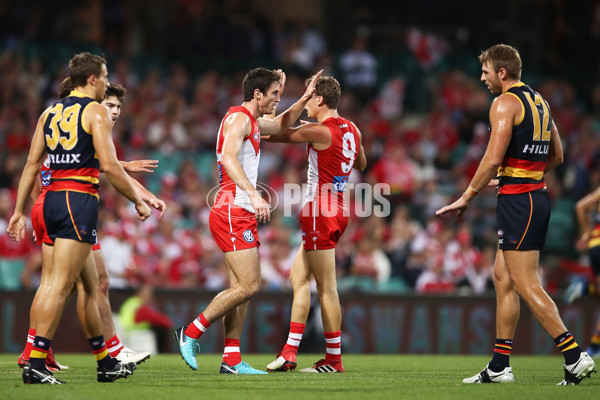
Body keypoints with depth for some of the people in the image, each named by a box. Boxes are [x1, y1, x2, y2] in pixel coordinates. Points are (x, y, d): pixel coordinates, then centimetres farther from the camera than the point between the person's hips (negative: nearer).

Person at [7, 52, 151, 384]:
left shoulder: (49, 113, 16)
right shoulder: (95, 111, -5)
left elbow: (32, 165, 14)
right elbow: (109, 166, -12)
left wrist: (19, 211, 16)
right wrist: (138, 202, -3)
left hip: (52, 198, 8)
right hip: (79, 199, -8)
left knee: (89, 282, 14)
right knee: (60, 283, -10)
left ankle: (105, 364, 20)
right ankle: (34, 363, -15)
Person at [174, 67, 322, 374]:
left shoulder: (252, 121, 20)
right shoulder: (238, 118, -11)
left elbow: (280, 125, 41)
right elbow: (229, 158, -28)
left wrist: (304, 100, 25)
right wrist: (254, 195, -39)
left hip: (241, 215, 10)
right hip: (232, 212, -10)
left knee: (241, 288, 7)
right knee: (248, 286, -14)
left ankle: (232, 360, 7)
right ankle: (191, 333, -7)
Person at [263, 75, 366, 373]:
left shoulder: (319, 131, -14)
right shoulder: (351, 130, 10)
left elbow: (277, 135, -7)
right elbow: (361, 164, 28)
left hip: (320, 211, -9)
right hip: (337, 210, 9)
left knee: (326, 287, -5)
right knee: (298, 277, 11)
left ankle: (333, 359, -3)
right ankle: (289, 352, 9)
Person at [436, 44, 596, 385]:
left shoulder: (505, 103, -11)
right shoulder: (539, 101, 16)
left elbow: (494, 158, -19)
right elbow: (557, 156, 21)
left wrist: (466, 197, -11)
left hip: (518, 202, -10)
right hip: (539, 194, 10)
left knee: (526, 285, -9)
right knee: (503, 278, 13)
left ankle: (575, 355, -14)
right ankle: (500, 366, 13)